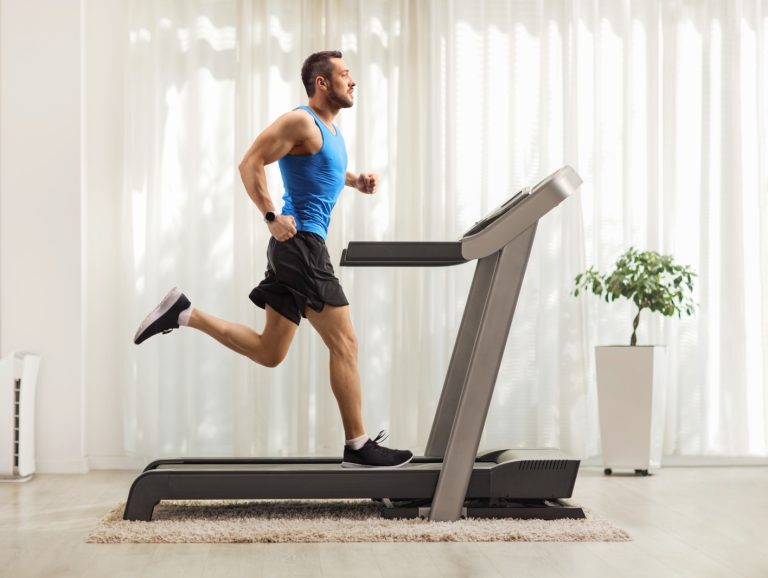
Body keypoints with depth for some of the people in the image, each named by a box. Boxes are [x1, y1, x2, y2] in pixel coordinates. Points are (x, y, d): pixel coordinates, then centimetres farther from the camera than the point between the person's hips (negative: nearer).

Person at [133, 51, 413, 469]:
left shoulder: (329, 129, 19)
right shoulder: (301, 121, -10)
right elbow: (251, 164, -16)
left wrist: (355, 180, 19)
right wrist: (272, 217, -20)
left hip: (297, 249, 10)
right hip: (301, 244, -10)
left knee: (269, 352, 12)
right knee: (344, 344, -6)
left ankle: (184, 313, 10)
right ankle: (358, 447, 0)